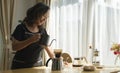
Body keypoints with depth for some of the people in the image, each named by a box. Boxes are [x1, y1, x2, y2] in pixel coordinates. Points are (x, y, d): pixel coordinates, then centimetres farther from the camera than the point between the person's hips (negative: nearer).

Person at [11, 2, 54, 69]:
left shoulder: (42, 30, 2)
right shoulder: (21, 28, -10)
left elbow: (47, 47, 10)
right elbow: (14, 47, -18)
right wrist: (30, 40, -28)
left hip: (37, 65, 4)